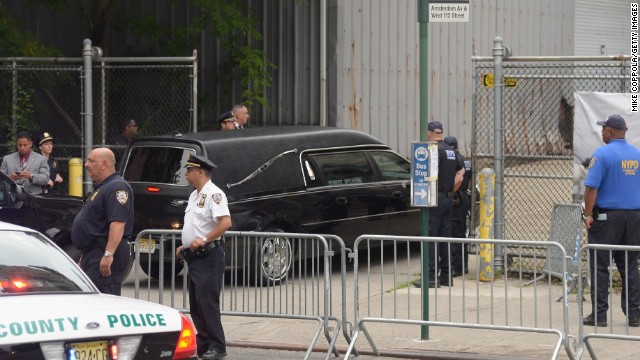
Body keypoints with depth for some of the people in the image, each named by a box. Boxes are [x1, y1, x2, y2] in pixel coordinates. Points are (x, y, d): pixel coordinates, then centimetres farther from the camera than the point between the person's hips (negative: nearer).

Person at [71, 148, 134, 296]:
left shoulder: (116, 188, -14)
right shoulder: (101, 188, 22)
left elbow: (118, 223, -25)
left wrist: (108, 254, -33)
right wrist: (85, 256, 28)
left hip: (103, 256, -11)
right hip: (93, 255, 11)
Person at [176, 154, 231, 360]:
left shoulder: (213, 194, -12)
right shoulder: (194, 196, 19)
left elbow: (226, 222, -24)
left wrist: (204, 240, -28)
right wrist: (185, 247, 17)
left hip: (209, 256, -10)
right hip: (195, 257, 10)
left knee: (207, 302, -13)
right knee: (196, 305, 10)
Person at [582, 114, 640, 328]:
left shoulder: (602, 154, -10)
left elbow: (591, 187, -16)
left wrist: (588, 214, -11)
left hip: (606, 217, -5)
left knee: (599, 266, -1)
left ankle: (599, 314, -3)